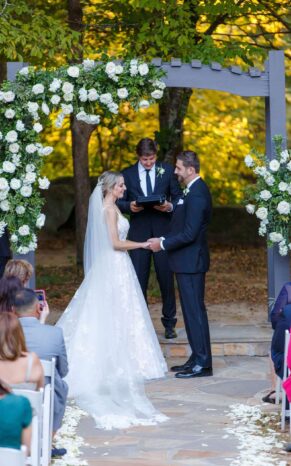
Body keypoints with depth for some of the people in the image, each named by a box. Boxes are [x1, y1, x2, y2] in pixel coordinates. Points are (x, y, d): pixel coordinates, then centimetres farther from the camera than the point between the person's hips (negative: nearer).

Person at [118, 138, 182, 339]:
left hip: (163, 230, 0)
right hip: (139, 231, 0)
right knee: (139, 279, 2)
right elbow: (120, 202, 6)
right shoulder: (128, 174, 5)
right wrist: (129, 206, -16)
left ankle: (169, 323, 15)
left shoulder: (167, 170, 5)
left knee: (166, 277, 3)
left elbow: (178, 197, 7)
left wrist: (170, 206, -14)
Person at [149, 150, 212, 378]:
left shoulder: (196, 194, -20)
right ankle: (198, 359, 21)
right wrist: (164, 240, 8)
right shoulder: (196, 189, 13)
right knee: (193, 310, 14)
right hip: (190, 260, 10)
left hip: (191, 261, -10)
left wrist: (163, 244, -13)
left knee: (195, 310, -6)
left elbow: (189, 234, -23)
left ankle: (202, 363, -2)